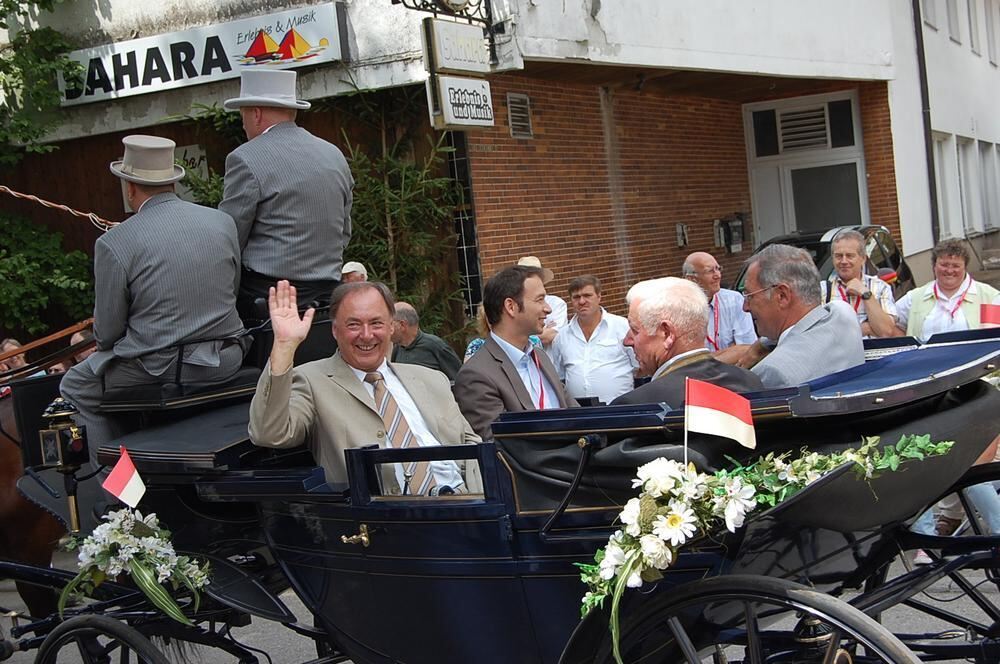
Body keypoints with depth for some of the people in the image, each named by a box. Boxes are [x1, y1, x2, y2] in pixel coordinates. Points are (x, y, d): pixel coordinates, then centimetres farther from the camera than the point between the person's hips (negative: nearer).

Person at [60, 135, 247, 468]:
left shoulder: (113, 244, -12)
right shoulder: (223, 222, 1)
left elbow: (107, 333, -6)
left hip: (155, 371, -5)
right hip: (224, 364, 5)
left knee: (77, 386, 21)